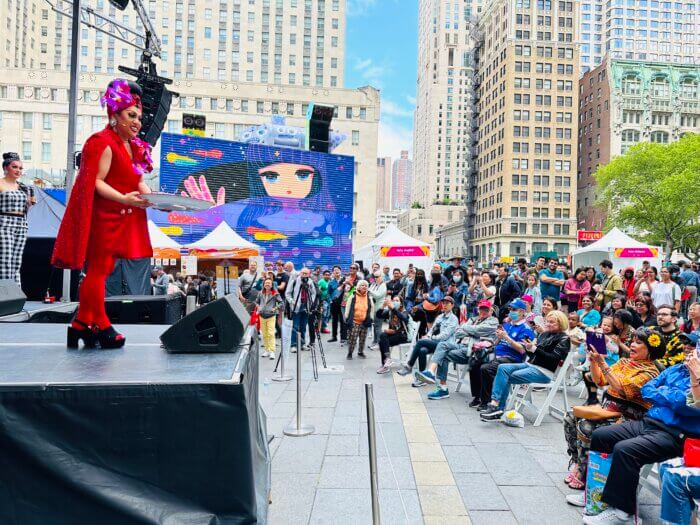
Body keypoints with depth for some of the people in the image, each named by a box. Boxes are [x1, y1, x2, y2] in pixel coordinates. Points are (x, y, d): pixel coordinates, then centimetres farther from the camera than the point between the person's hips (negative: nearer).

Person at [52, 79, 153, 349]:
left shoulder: (134, 146, 15)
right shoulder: (104, 143, -12)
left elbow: (138, 182, 15)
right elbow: (96, 182, -18)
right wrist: (124, 199, -29)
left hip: (121, 219, 9)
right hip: (103, 218, -9)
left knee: (100, 269, 12)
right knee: (99, 269, -2)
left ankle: (82, 324, 21)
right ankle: (100, 326, 7)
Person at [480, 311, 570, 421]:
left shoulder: (563, 339, -1)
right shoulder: (544, 334, 20)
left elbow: (554, 358, -14)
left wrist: (534, 348, -21)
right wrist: (528, 347, -4)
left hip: (544, 371, -7)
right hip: (530, 364, 7)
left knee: (507, 378, -21)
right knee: (503, 368, -18)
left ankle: (498, 409, -16)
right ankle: (494, 403, -26)